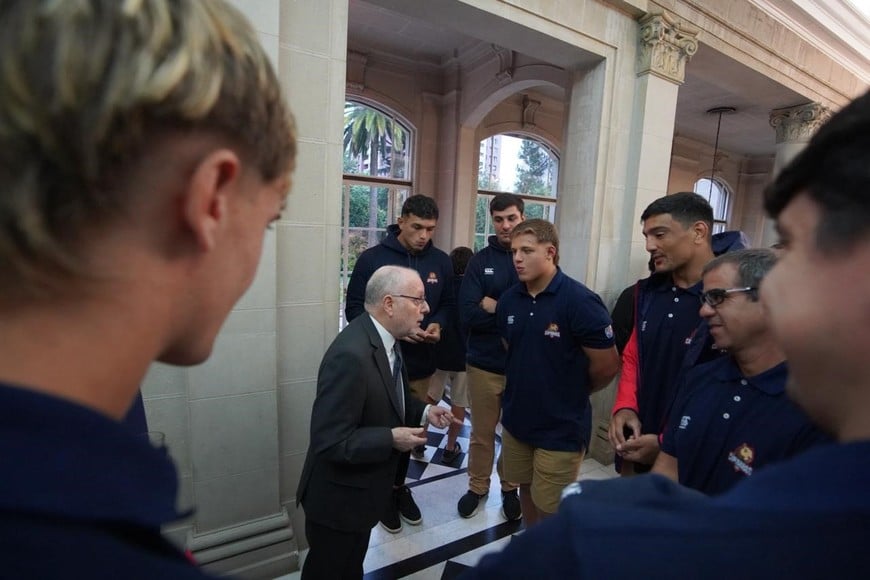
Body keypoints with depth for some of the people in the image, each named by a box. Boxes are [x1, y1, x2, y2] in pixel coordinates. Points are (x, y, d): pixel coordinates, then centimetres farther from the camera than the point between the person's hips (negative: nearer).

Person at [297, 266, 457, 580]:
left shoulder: (383, 338, -3)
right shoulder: (351, 355, -34)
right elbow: (331, 442, -32)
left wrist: (423, 411, -5)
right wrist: (392, 439, -26)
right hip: (339, 497, -8)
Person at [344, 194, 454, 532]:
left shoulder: (441, 262, 1)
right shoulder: (372, 259, -12)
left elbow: (447, 304, 11)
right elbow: (354, 308, -9)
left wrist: (437, 325, -11)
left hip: (420, 363, 4)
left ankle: (399, 487, 42)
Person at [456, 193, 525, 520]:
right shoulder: (480, 261, -2)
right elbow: (467, 315, -12)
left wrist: (496, 308, -15)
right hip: (484, 364, 0)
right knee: (481, 433, 17)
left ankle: (510, 488, 39)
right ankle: (477, 487, 38)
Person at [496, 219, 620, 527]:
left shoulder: (580, 301, -21)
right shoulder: (508, 299, -3)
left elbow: (607, 365, -14)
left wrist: (573, 393, 1)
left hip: (561, 427, -5)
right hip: (516, 419, 6)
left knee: (550, 509, 10)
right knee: (526, 489, 25)